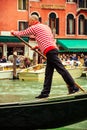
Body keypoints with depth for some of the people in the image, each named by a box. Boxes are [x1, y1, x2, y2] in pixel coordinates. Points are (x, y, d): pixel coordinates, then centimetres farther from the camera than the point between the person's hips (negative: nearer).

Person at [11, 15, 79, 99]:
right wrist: (38, 47, 28)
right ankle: (45, 92, 9)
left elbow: (23, 33, 13)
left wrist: (14, 33, 31)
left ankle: (73, 88, -15)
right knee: (48, 73, 8)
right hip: (53, 49, 9)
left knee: (61, 69, -12)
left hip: (50, 51, -9)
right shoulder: (45, 26, 26)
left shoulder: (35, 28, 1)